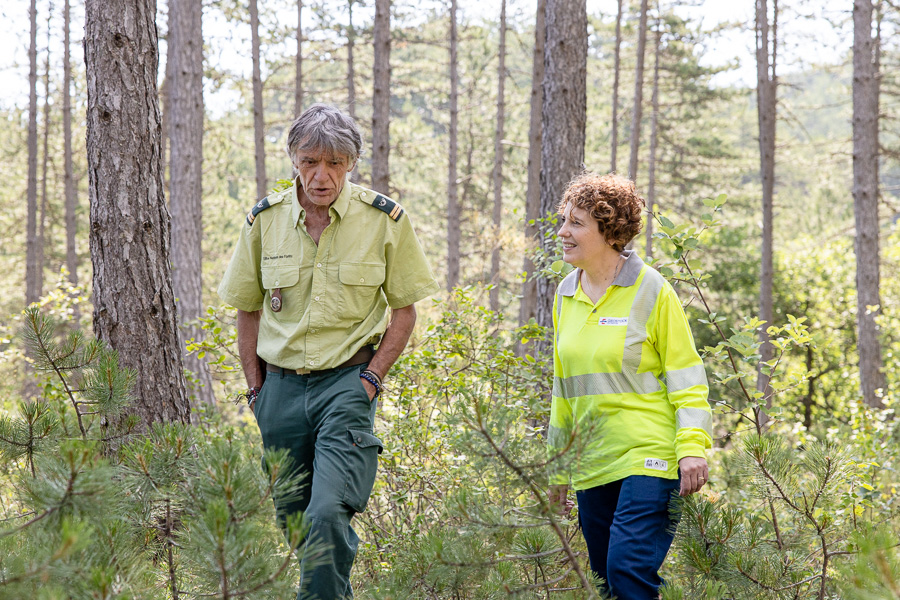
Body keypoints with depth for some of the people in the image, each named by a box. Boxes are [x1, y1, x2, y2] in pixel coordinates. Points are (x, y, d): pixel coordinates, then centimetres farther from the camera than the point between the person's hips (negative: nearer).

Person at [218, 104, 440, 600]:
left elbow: (404, 308, 4)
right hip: (281, 385, 3)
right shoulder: (265, 219, 2)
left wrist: (372, 377, -6)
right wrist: (256, 388, 7)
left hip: (348, 380, -3)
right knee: (293, 518, 9)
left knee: (327, 514, -20)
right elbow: (247, 310, 13)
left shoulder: (385, 219, -4)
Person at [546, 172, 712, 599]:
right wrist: (558, 469, 21)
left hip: (648, 457, -6)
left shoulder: (651, 290, -5)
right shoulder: (566, 295, 12)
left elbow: (686, 376, -5)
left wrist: (692, 447, -16)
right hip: (591, 466, 6)